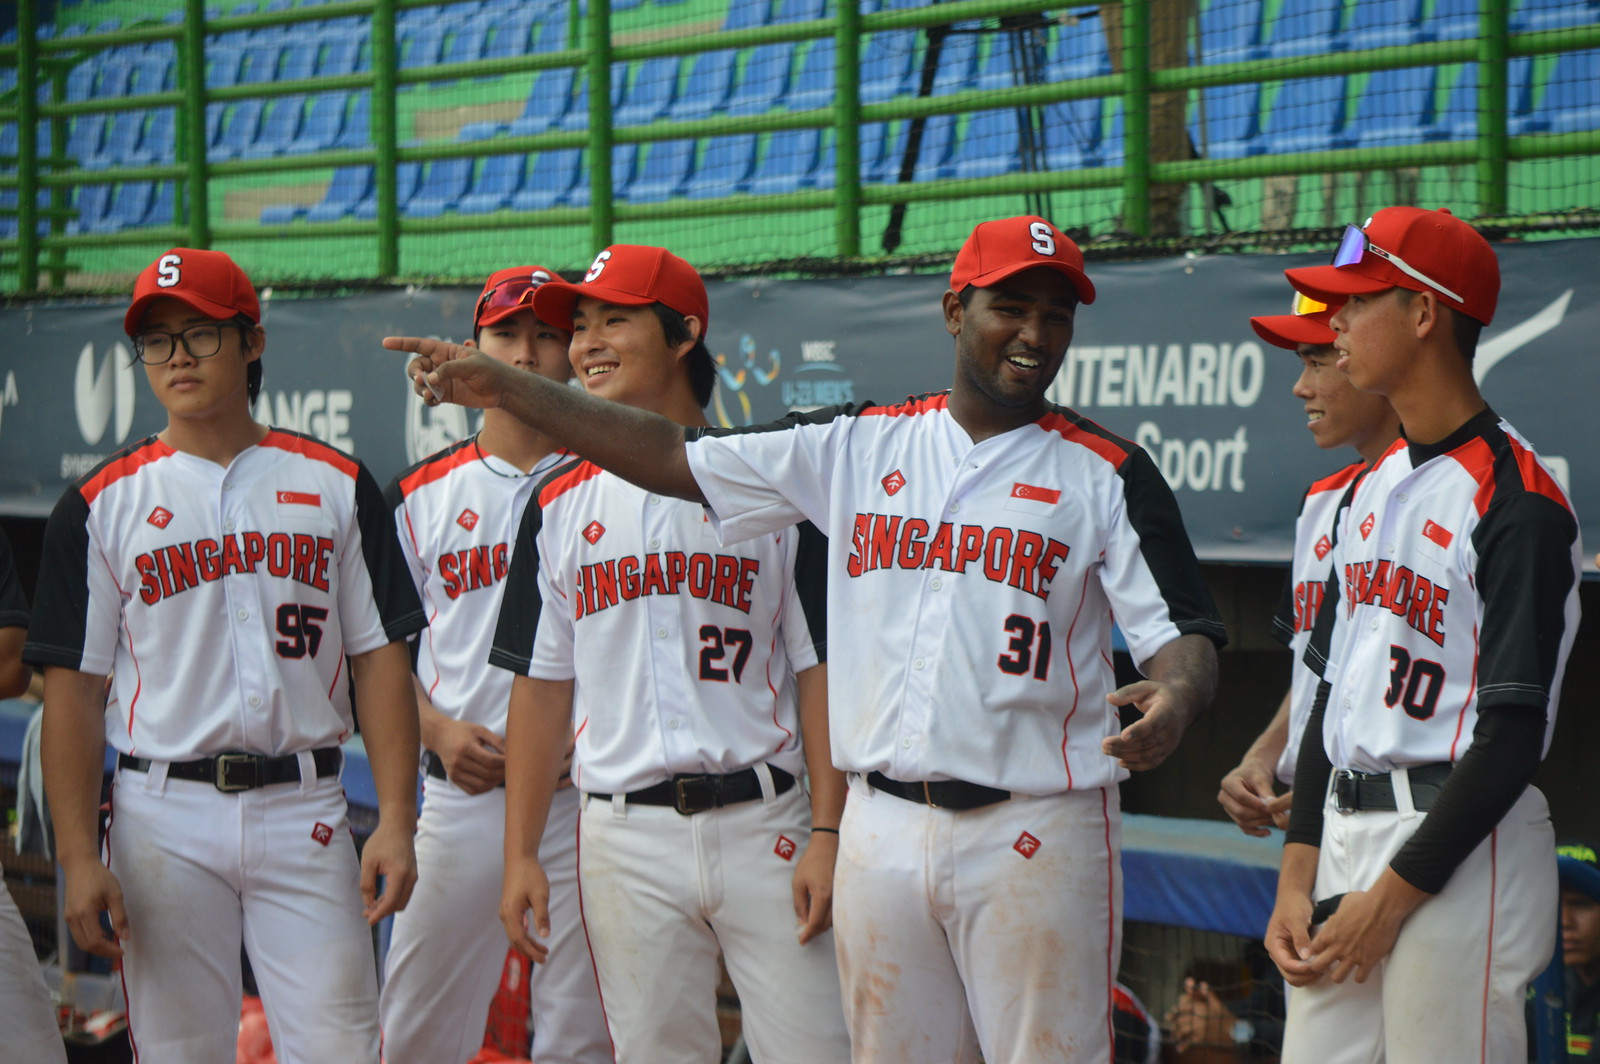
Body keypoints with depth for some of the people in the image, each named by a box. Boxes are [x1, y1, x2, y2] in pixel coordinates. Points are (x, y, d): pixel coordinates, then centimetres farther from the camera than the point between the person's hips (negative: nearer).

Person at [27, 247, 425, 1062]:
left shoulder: (336, 486, 8)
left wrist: (396, 821, -4)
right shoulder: (101, 504, 4)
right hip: (165, 818, 0)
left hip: (305, 811, 1)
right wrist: (79, 858, -8)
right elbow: (73, 687, 1)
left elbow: (380, 659, 6)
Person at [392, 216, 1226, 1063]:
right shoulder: (857, 445, 10)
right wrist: (502, 387, 4)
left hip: (1034, 834, -3)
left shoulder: (1107, 475, 1)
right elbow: (675, 460, 10)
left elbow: (1184, 633, -5)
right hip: (881, 826, 4)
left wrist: (1175, 699, -30)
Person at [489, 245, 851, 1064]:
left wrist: (828, 832, -8)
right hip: (625, 837, 2)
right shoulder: (559, 505, 11)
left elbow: (820, 668, 1)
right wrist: (521, 854, 5)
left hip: (764, 825, -2)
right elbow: (542, 685, 11)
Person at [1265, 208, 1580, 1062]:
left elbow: (1513, 734, -15)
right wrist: (1298, 875, 9)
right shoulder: (1371, 490, 16)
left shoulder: (1515, 502, -11)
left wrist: (1394, 894, -16)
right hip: (1344, 837, 8)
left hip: (1459, 849, -8)